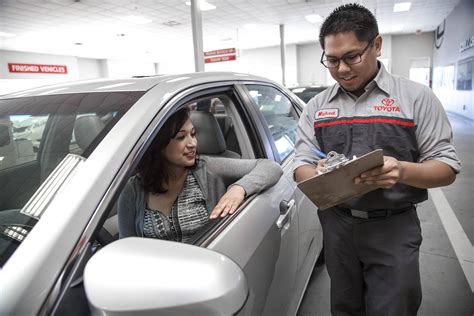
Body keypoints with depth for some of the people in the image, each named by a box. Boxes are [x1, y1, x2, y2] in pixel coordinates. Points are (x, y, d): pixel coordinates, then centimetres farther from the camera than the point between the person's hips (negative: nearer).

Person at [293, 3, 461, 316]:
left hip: (394, 229, -2)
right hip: (336, 226, 3)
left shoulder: (417, 97, -5)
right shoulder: (316, 106, 2)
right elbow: (301, 168, 1)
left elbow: (448, 167, -4)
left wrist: (403, 171, -26)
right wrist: (319, 175, -23)